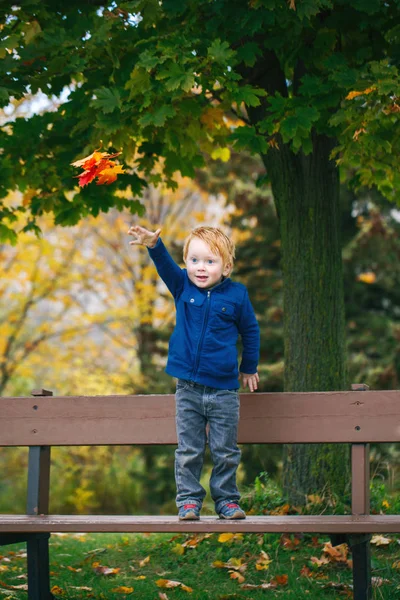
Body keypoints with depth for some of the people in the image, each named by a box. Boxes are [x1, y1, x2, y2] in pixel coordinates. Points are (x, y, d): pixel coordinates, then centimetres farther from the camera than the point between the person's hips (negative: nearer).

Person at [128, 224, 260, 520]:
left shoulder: (236, 295, -2)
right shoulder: (182, 287, 2)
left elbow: (251, 331, 11)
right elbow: (166, 265, -16)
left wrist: (249, 368, 19)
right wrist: (154, 245, -37)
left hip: (224, 388, -1)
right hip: (188, 387, 1)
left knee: (225, 451, 6)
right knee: (189, 451, 5)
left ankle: (226, 499, 18)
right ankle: (189, 500, 13)